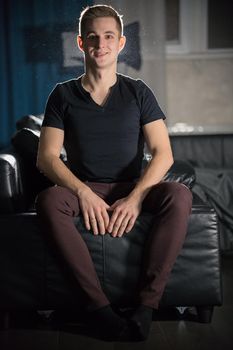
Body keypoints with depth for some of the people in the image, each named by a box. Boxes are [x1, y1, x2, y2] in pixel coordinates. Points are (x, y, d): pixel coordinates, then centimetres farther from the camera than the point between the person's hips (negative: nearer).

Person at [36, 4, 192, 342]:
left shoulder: (138, 92, 6)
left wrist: (135, 198, -21)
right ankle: (98, 305, -31)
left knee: (179, 195, -30)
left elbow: (163, 153, -4)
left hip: (133, 189, 1)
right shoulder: (63, 95, 5)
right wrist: (84, 193, -22)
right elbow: (46, 157, -4)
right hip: (83, 190, 0)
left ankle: (147, 303, -28)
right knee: (48, 200, -34)